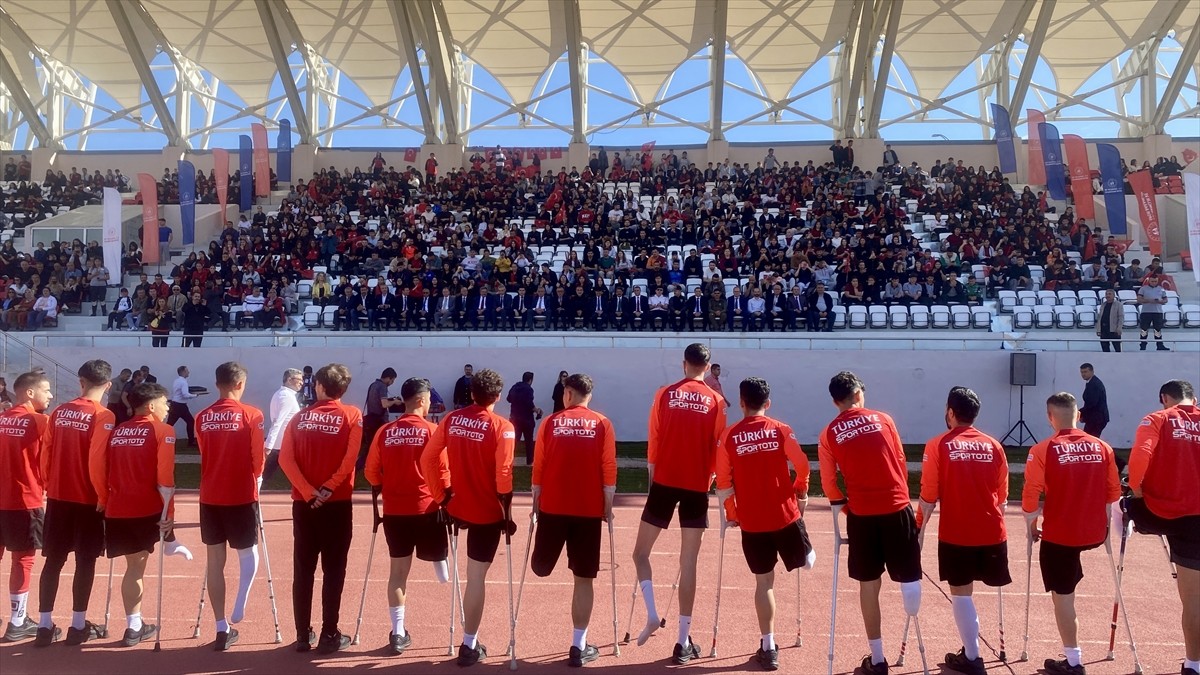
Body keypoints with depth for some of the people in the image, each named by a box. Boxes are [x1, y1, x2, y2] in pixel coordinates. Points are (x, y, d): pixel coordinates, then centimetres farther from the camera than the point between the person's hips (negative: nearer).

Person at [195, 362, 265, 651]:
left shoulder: (202, 417, 3)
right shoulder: (251, 415, -8)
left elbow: (205, 455, 10)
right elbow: (258, 460, -4)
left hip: (210, 497, 3)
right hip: (241, 497, -3)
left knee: (215, 561, 8)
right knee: (248, 552, 18)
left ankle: (222, 629, 12)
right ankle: (239, 606, 3)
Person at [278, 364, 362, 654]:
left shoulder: (299, 416, 5)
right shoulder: (352, 415, -3)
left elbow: (285, 458, -7)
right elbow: (349, 460, -14)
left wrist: (308, 491, -10)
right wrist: (328, 489, -9)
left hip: (303, 503, 3)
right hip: (336, 504, -3)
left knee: (303, 569, 10)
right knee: (333, 570, 4)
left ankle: (303, 635, 15)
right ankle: (329, 636, 6)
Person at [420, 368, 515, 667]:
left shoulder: (452, 419, 0)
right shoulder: (502, 427, -14)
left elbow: (428, 458, -1)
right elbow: (503, 476, -19)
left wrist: (441, 496, 8)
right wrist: (507, 515, -9)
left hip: (457, 507, 5)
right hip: (488, 512, -5)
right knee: (477, 576, 2)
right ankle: (470, 646, 10)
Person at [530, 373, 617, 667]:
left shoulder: (550, 423, 3)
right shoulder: (603, 424, 1)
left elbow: (538, 468, 4)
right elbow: (609, 471, -2)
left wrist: (536, 504, 14)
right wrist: (608, 508, 8)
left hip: (553, 507, 0)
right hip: (589, 510, 1)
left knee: (541, 567, 30)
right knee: (584, 578, 7)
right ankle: (579, 647, 10)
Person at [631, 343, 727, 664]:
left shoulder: (665, 394, 1)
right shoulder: (715, 401, 2)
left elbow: (653, 443, 3)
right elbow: (718, 449, 4)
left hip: (665, 483, -1)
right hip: (697, 488, 1)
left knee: (641, 553, 14)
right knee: (688, 563, 4)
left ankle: (651, 615, -2)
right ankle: (684, 642, 7)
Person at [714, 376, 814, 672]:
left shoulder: (729, 436, -2)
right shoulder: (781, 430, -2)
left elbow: (723, 482, 0)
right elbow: (802, 466, -1)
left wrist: (731, 513, 13)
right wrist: (801, 493, 18)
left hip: (751, 521, 2)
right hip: (785, 514, -2)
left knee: (763, 581, 10)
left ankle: (768, 648, 13)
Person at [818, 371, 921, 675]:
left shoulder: (828, 435, 4)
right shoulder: (883, 419, 5)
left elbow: (829, 483, 5)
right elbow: (901, 463, 12)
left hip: (862, 514, 1)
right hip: (897, 507, -1)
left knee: (869, 584, 10)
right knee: (908, 573, 18)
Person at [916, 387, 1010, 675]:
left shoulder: (938, 445, -6)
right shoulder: (994, 446, 3)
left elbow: (929, 497, -6)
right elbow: (1002, 498, 10)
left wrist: (920, 526, 8)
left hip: (956, 533, -3)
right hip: (992, 532, 3)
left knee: (961, 591, 8)